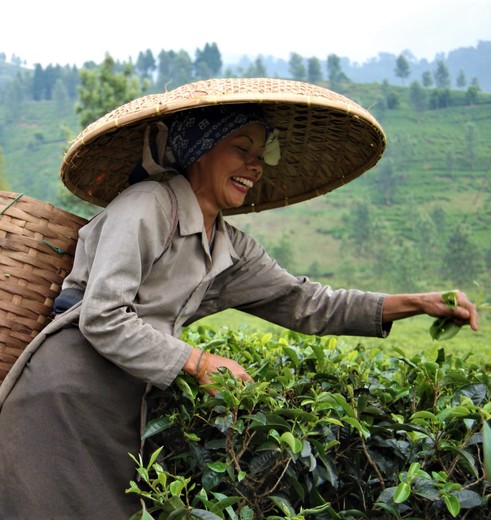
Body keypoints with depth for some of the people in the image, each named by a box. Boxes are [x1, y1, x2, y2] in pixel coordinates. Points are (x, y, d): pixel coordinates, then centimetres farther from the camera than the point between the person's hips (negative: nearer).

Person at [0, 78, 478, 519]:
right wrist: (198, 363, -15)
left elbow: (304, 303, 12)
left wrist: (413, 303, 4)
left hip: (122, 407, 7)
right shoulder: (146, 207, -12)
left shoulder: (232, 250, 12)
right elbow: (102, 319, -18)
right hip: (67, 394, -7)